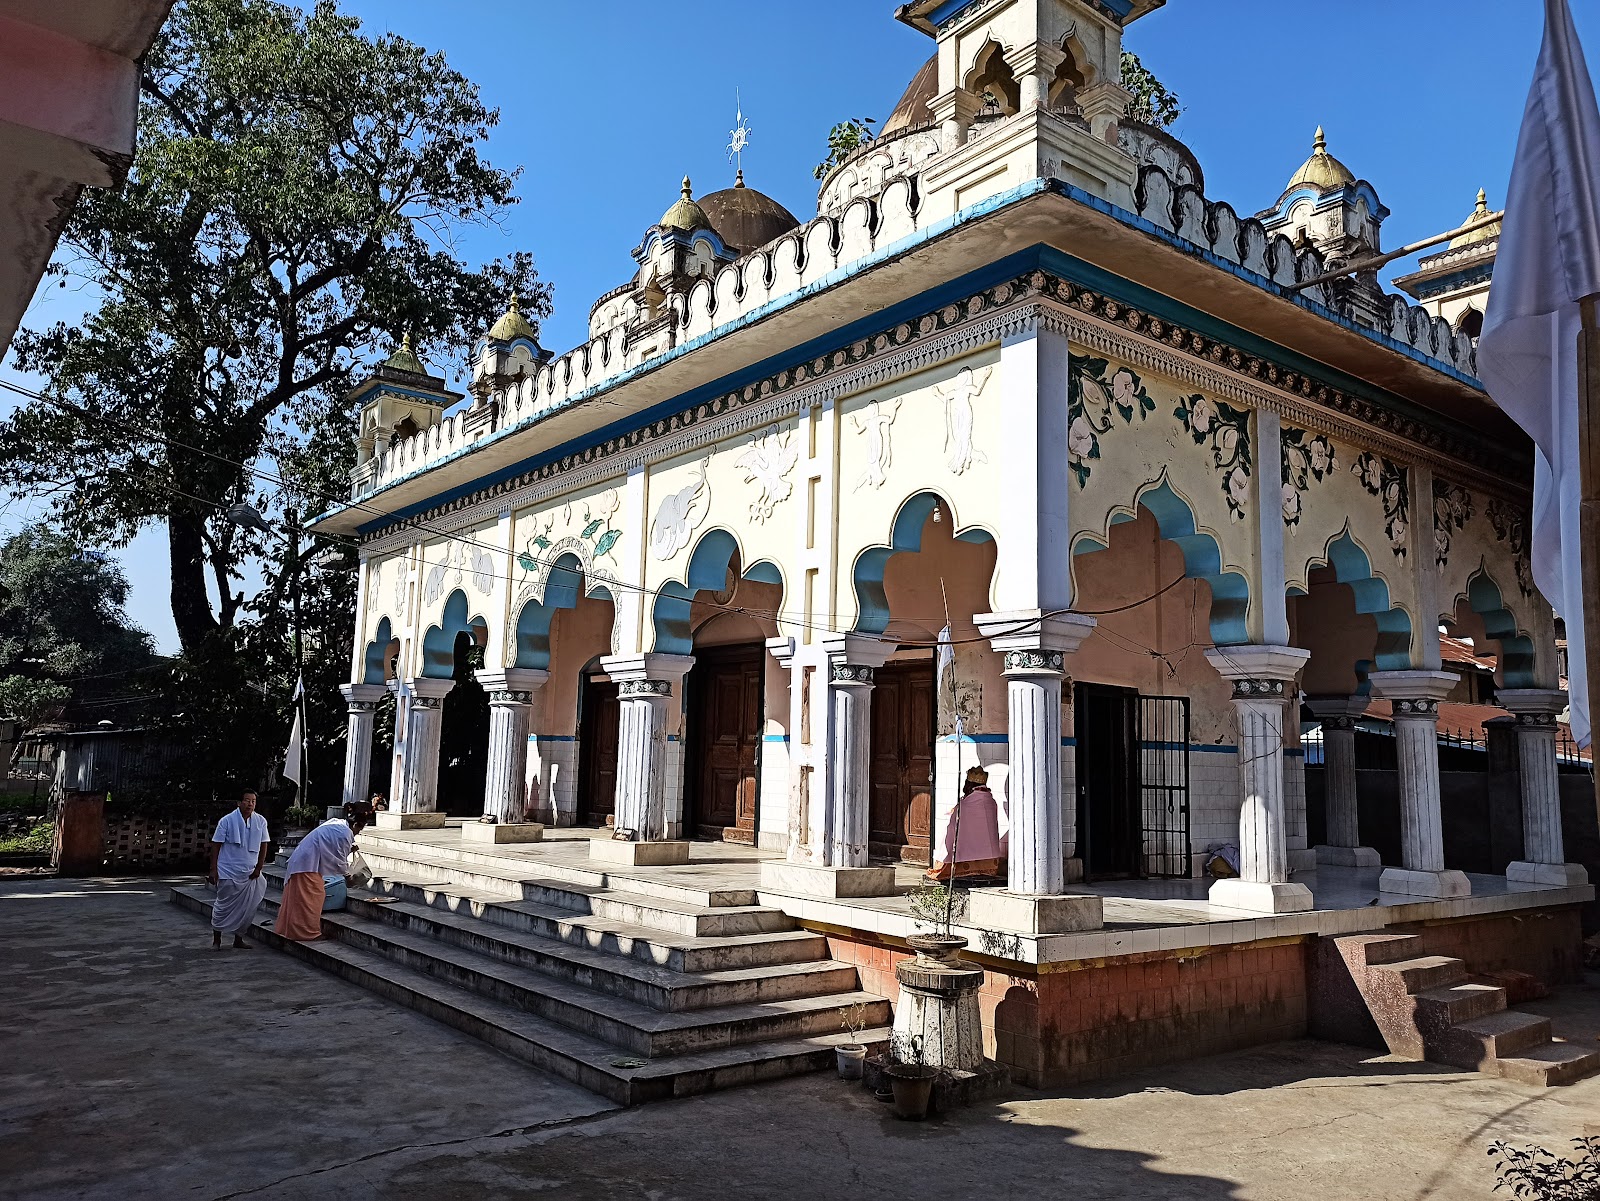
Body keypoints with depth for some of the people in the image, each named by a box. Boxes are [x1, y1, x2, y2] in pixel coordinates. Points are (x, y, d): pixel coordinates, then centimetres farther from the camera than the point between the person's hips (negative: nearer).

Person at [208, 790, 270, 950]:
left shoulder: (261, 821, 1)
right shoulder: (227, 821, -8)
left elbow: (263, 845, 7)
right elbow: (216, 845, -5)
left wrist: (258, 868, 4)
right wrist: (213, 869, -8)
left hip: (250, 874, 3)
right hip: (228, 873, -3)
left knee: (247, 909, 5)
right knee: (223, 906, 4)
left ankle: (238, 939, 20)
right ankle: (216, 940, 20)